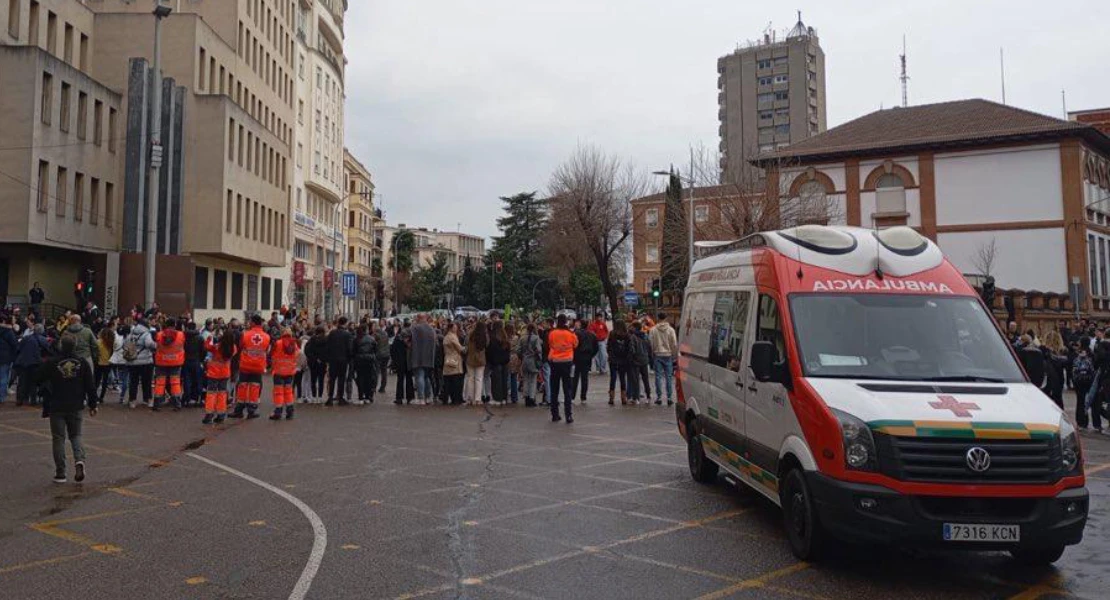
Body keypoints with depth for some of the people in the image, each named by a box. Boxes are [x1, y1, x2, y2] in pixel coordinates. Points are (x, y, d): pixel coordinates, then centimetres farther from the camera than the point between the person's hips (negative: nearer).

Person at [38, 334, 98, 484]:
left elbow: (38, 380, -2)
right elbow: (90, 386, 0)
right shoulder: (82, 363, -3)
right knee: (76, 435, 15)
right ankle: (79, 460, -12)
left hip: (56, 407, -2)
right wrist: (92, 405, 8)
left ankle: (60, 473, 7)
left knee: (58, 438, 5)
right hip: (76, 407, 2)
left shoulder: (51, 363, -9)